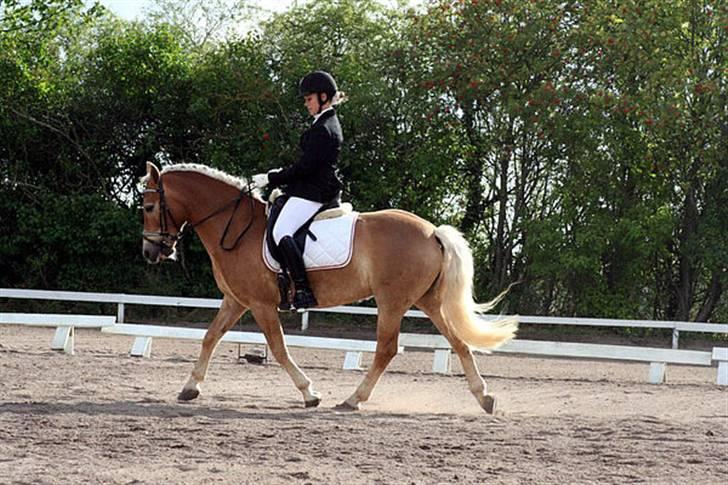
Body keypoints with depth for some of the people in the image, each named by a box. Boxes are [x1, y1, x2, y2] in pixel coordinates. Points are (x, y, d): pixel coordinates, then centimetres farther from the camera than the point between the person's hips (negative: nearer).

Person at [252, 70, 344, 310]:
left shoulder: (322, 129, -15)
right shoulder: (329, 124, 18)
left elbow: (304, 167, -19)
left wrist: (271, 179, -12)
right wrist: (280, 176, 14)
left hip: (311, 193, -11)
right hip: (319, 189, 11)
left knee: (281, 231, -25)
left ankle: (303, 291, -32)